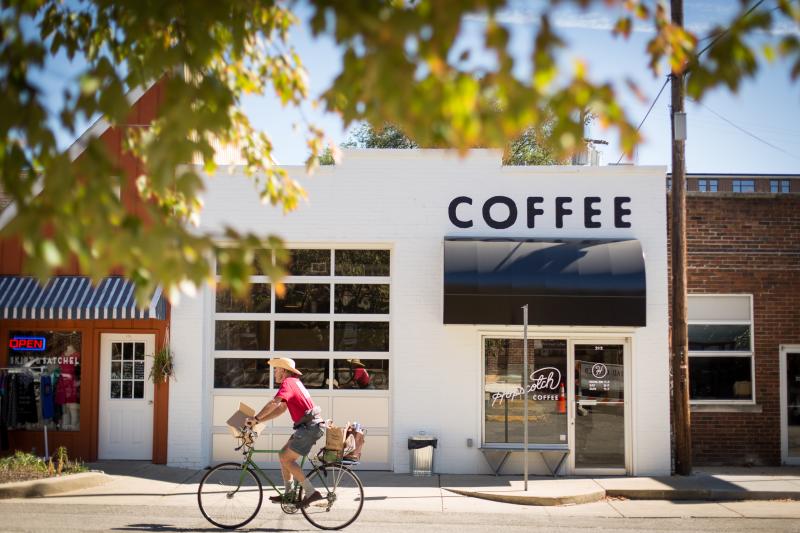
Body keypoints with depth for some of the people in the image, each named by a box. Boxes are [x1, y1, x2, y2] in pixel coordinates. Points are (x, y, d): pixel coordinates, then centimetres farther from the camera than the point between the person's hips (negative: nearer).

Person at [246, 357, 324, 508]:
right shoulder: (295, 383, 21)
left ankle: (311, 492, -11)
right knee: (283, 454, 14)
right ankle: (288, 493, 18)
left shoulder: (288, 383, -10)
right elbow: (280, 409, 19)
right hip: (308, 426, 10)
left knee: (286, 458, -9)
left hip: (309, 426, -10)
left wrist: (256, 418, -20)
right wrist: (259, 420, 11)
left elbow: (274, 403, -26)